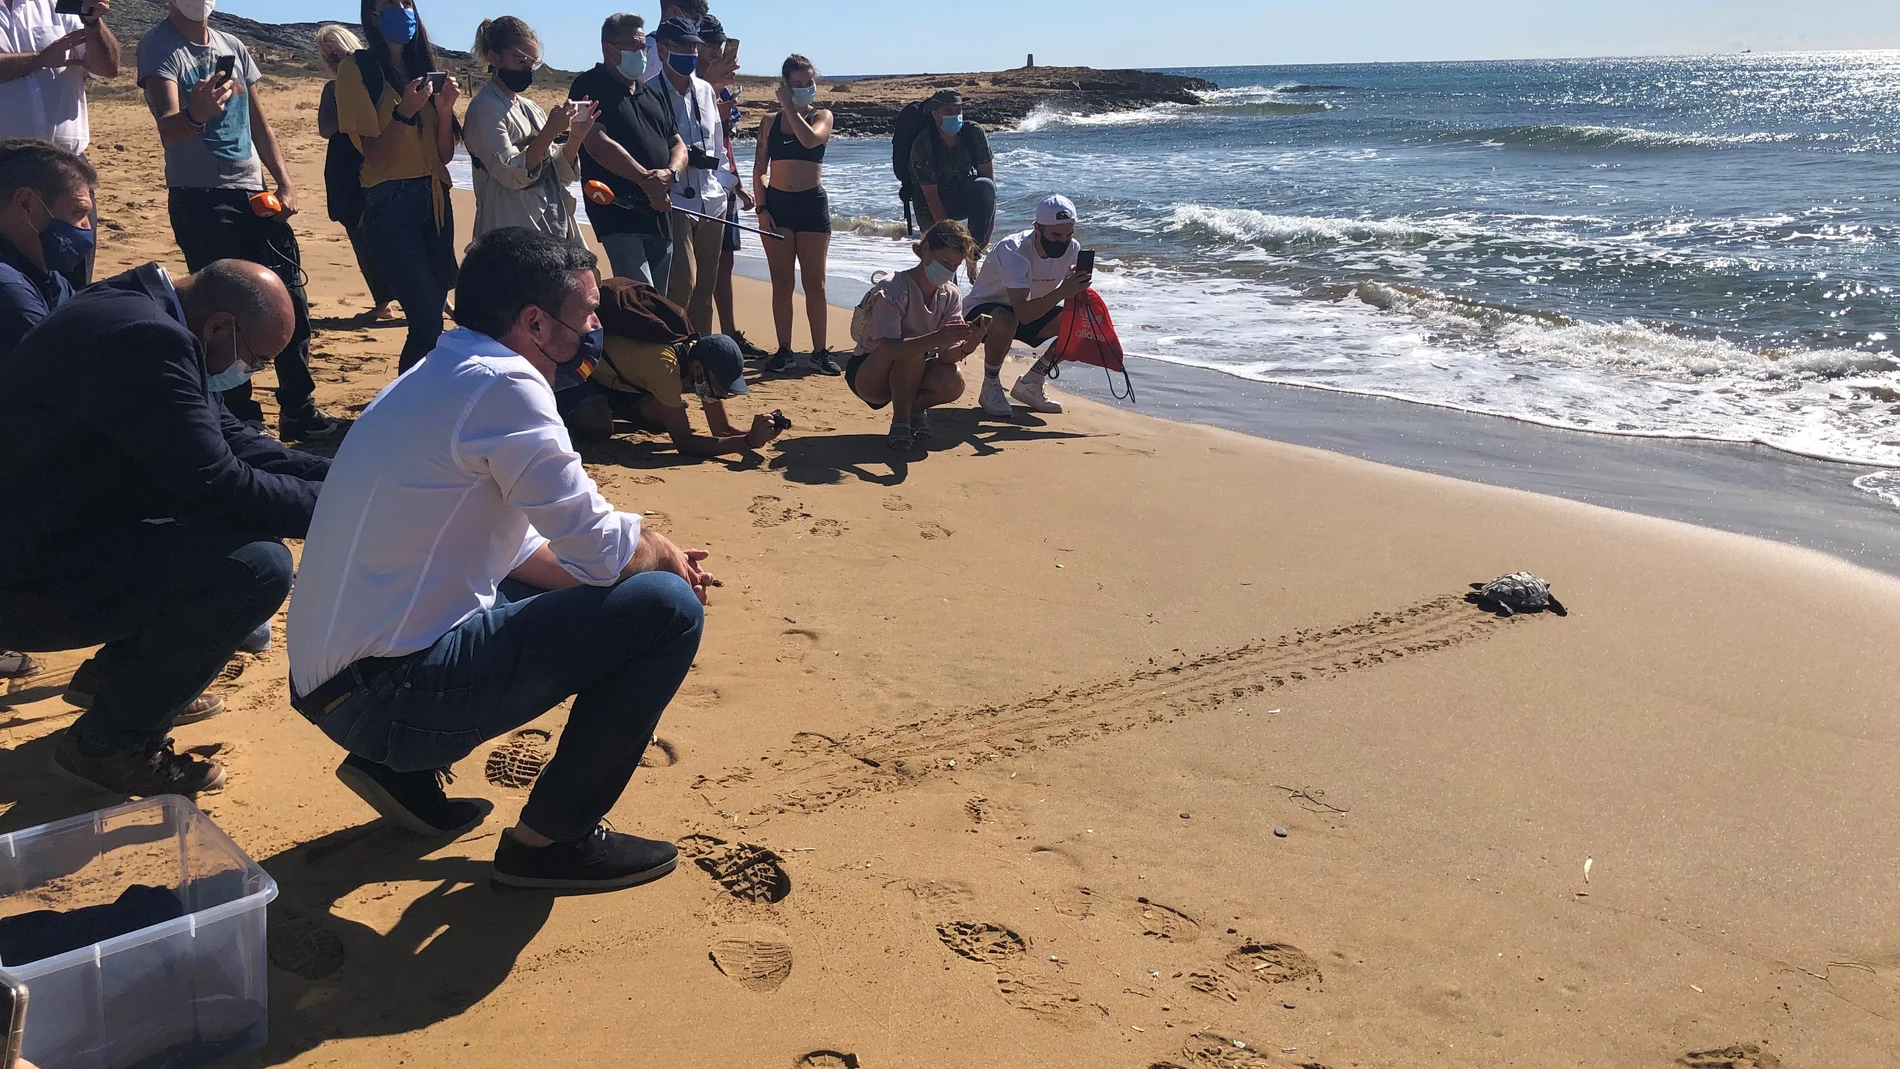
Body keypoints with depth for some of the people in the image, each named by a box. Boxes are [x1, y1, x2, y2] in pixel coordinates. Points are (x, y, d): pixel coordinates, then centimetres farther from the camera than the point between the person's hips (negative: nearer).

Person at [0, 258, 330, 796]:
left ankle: (116, 673, 23)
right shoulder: (143, 339, -27)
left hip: (58, 533, 11)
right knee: (256, 565, -24)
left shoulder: (138, 310, 6)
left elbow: (228, 439, 10)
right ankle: (110, 742, -6)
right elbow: (213, 486, -28)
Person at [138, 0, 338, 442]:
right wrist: (194, 115, -44)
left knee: (291, 301, 3)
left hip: (254, 194, 6)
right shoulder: (158, 46, -7)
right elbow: (167, 128, -22)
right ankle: (242, 421, 6)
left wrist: (285, 183, 6)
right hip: (200, 200, -6)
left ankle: (299, 411, 11)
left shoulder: (233, 47, 13)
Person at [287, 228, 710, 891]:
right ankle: (552, 839, 2)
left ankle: (403, 771, 21)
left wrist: (651, 556, 12)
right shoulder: (500, 385, -17)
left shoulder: (446, 376, 14)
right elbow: (602, 549, -17)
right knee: (667, 608, -11)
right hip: (393, 694, -10)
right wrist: (665, 555, 5)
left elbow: (516, 549, 20)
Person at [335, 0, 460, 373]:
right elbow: (375, 157, -10)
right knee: (429, 321, -12)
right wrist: (403, 112, -23)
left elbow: (444, 155, 10)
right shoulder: (358, 69, -4)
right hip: (390, 203, -6)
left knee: (432, 312, 5)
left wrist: (444, 109, -6)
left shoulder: (423, 67, 14)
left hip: (435, 199, 6)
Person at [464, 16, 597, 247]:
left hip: (554, 227, 7)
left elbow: (558, 172, 12)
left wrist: (576, 137, -3)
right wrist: (550, 132, -23)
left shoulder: (530, 108, 13)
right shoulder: (485, 107, -7)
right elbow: (510, 174, -17)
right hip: (514, 233, -7)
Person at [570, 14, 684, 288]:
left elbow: (678, 145, 16)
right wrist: (647, 180, -18)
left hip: (660, 212, 8)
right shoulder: (590, 87, -2)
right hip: (618, 211, -7)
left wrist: (669, 173, -8)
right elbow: (598, 144, -15)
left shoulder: (654, 94, 20)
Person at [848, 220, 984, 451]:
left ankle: (916, 408, 5)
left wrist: (967, 346, -37)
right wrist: (936, 338, -53)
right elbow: (887, 347, -40)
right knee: (911, 348, -37)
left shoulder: (950, 296, -5)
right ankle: (900, 422, -17)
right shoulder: (892, 289, -24)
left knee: (953, 383, -28)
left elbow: (945, 354, -14)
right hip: (868, 375, -5)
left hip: (911, 375, 5)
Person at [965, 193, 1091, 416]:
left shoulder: (1072, 250, -13)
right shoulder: (1012, 251, -33)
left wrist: (1078, 288, -32)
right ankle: (991, 388, -15)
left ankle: (1030, 384, 1)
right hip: (982, 309, -6)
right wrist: (1062, 291, -52)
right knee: (1005, 321, -41)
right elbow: (1023, 313, -42)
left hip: (1032, 311, 7)